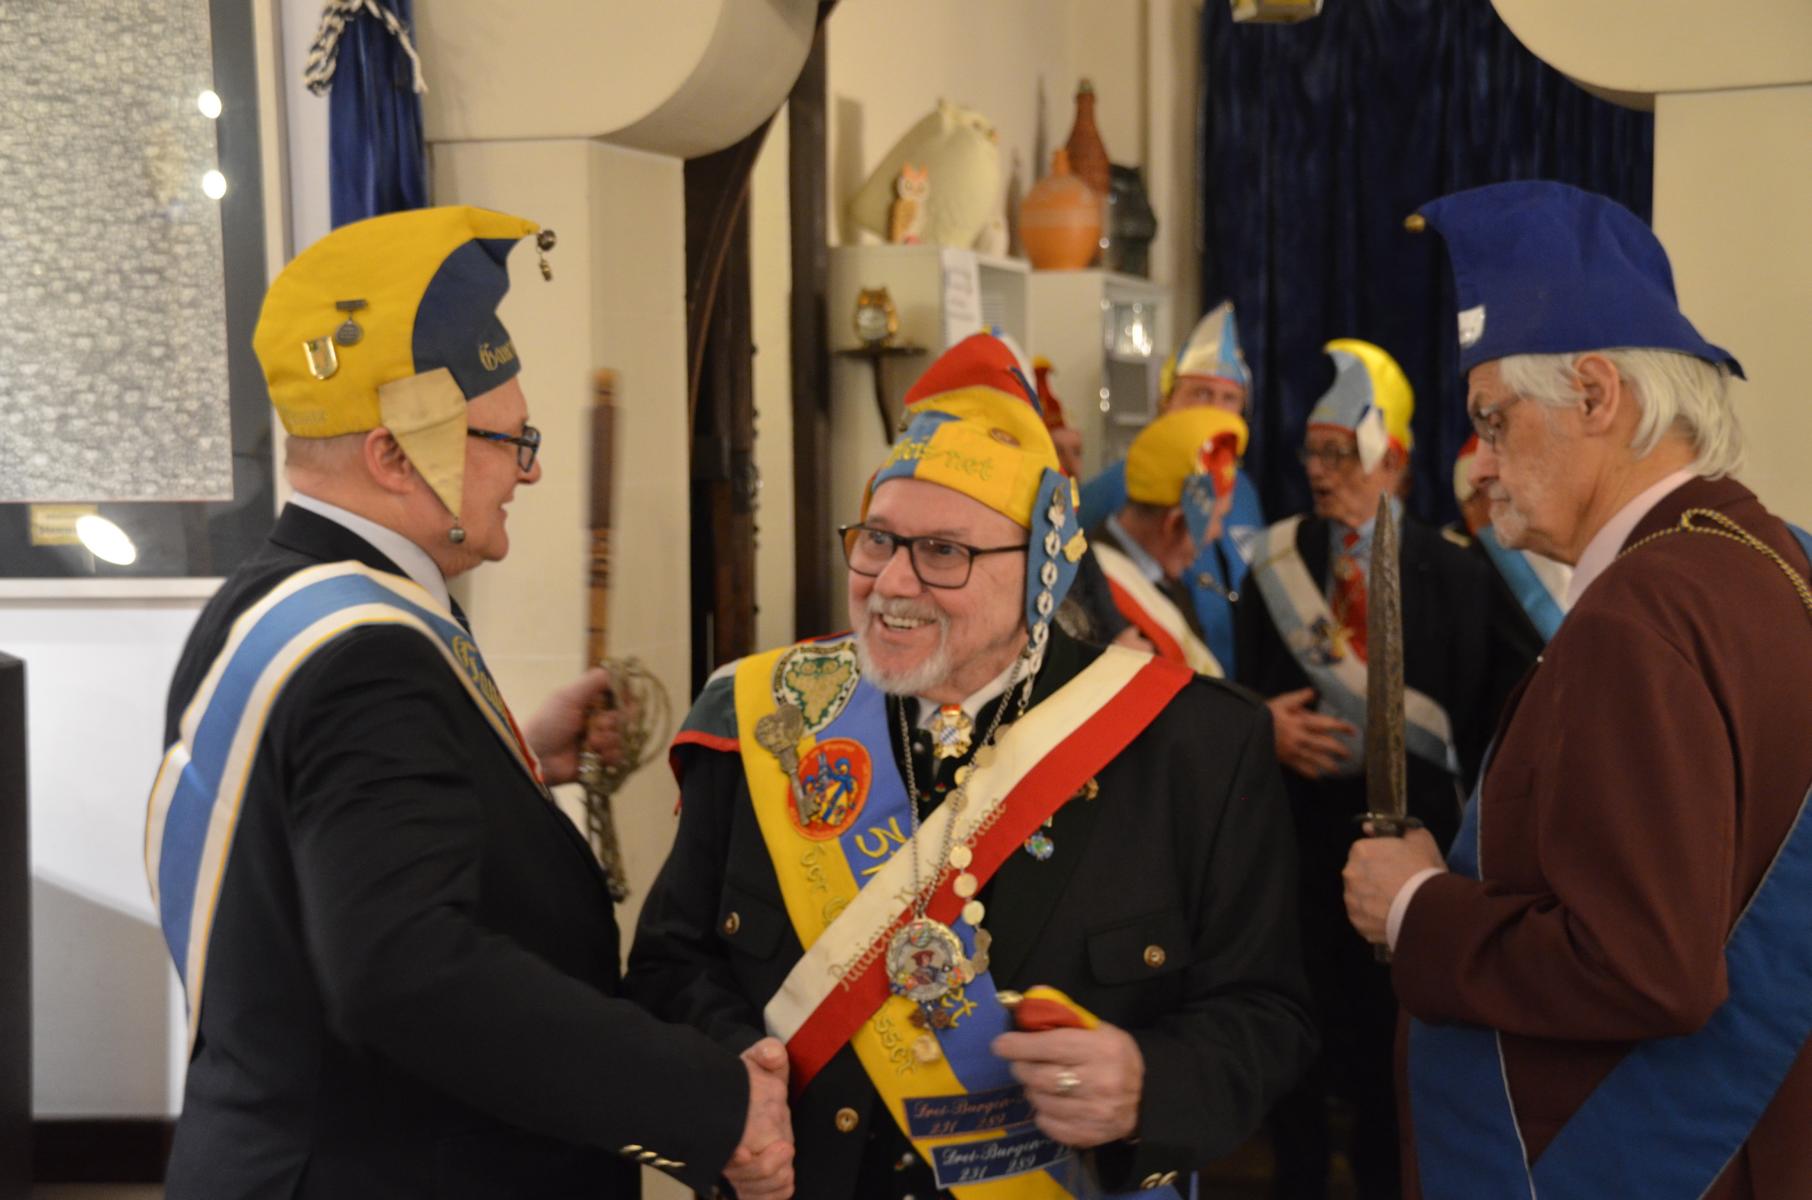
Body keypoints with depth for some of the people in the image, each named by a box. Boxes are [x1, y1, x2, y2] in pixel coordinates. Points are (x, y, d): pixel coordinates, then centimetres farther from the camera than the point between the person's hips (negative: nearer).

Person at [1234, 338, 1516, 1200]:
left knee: (1393, 1021, 6)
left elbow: (1476, 713, -4)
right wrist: (1268, 728, -15)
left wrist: (1463, 829, -9)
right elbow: (1248, 688, 7)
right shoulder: (1278, 561, 6)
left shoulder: (1451, 573, -2)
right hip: (1299, 820, 3)